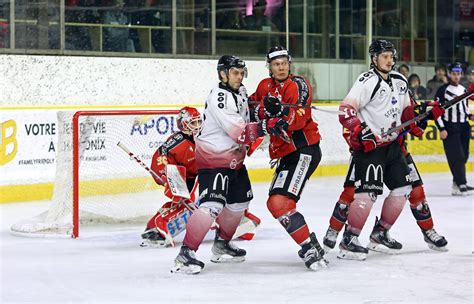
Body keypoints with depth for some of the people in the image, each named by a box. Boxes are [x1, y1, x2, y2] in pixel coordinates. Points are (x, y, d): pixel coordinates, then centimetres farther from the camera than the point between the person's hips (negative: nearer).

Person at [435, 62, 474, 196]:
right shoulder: (443, 90, -6)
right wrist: (441, 129, -14)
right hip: (450, 128, -7)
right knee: (456, 157, -12)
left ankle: (456, 184, 12)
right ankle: (462, 185, -13)